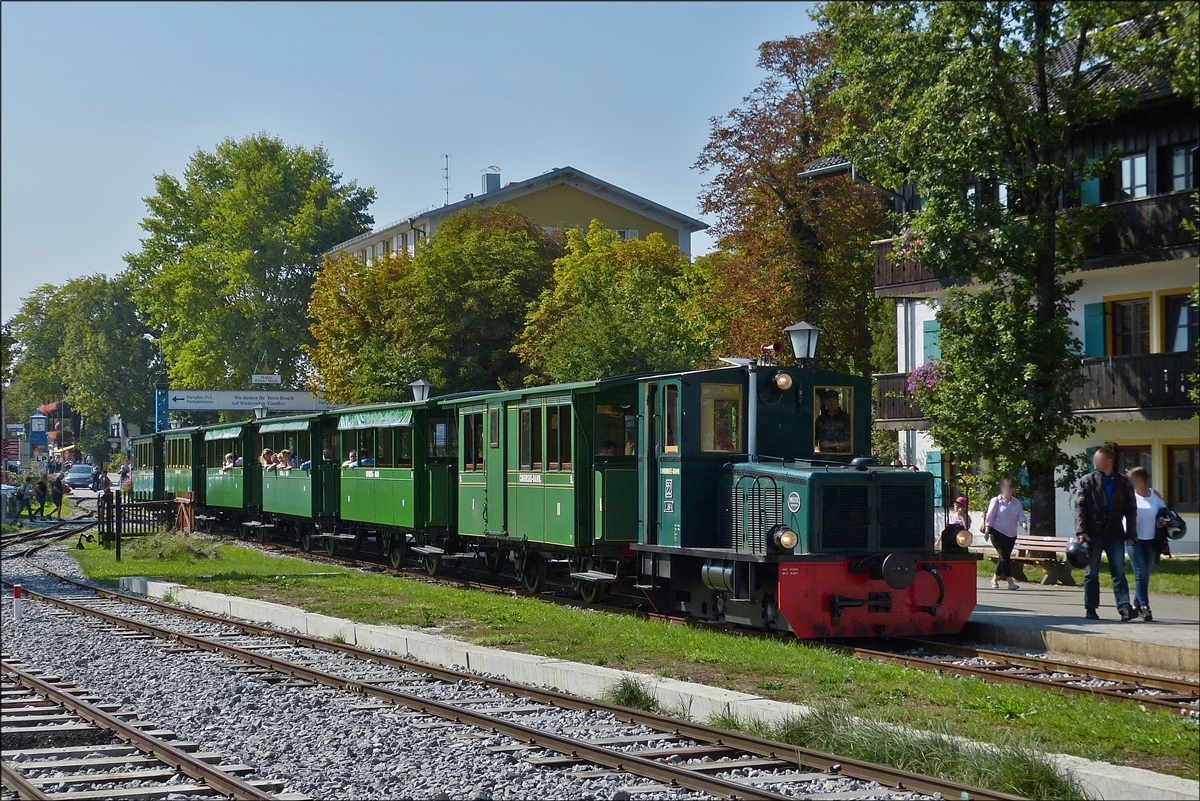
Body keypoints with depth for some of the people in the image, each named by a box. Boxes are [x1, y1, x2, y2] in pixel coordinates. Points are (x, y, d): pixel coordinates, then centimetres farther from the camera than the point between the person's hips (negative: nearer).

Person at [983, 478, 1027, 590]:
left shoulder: (1017, 502, 10)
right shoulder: (996, 501, -4)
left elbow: (1021, 516, 4)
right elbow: (990, 517, -5)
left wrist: (1024, 523, -17)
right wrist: (987, 531, -9)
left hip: (1011, 535, 6)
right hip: (998, 533, -6)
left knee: (1005, 557, 10)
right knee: (1005, 556, -13)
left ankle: (995, 579, 27)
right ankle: (1010, 582, -18)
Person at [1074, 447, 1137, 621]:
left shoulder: (1123, 483, 7)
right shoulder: (1087, 481, 3)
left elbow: (1131, 509, 10)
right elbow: (1080, 507, -2)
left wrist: (1131, 533, 4)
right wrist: (1081, 531, -11)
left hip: (1115, 534, 1)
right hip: (1094, 533, -1)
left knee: (1119, 572, -2)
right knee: (1091, 573, 4)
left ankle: (1124, 607, -7)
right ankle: (1090, 609, 11)